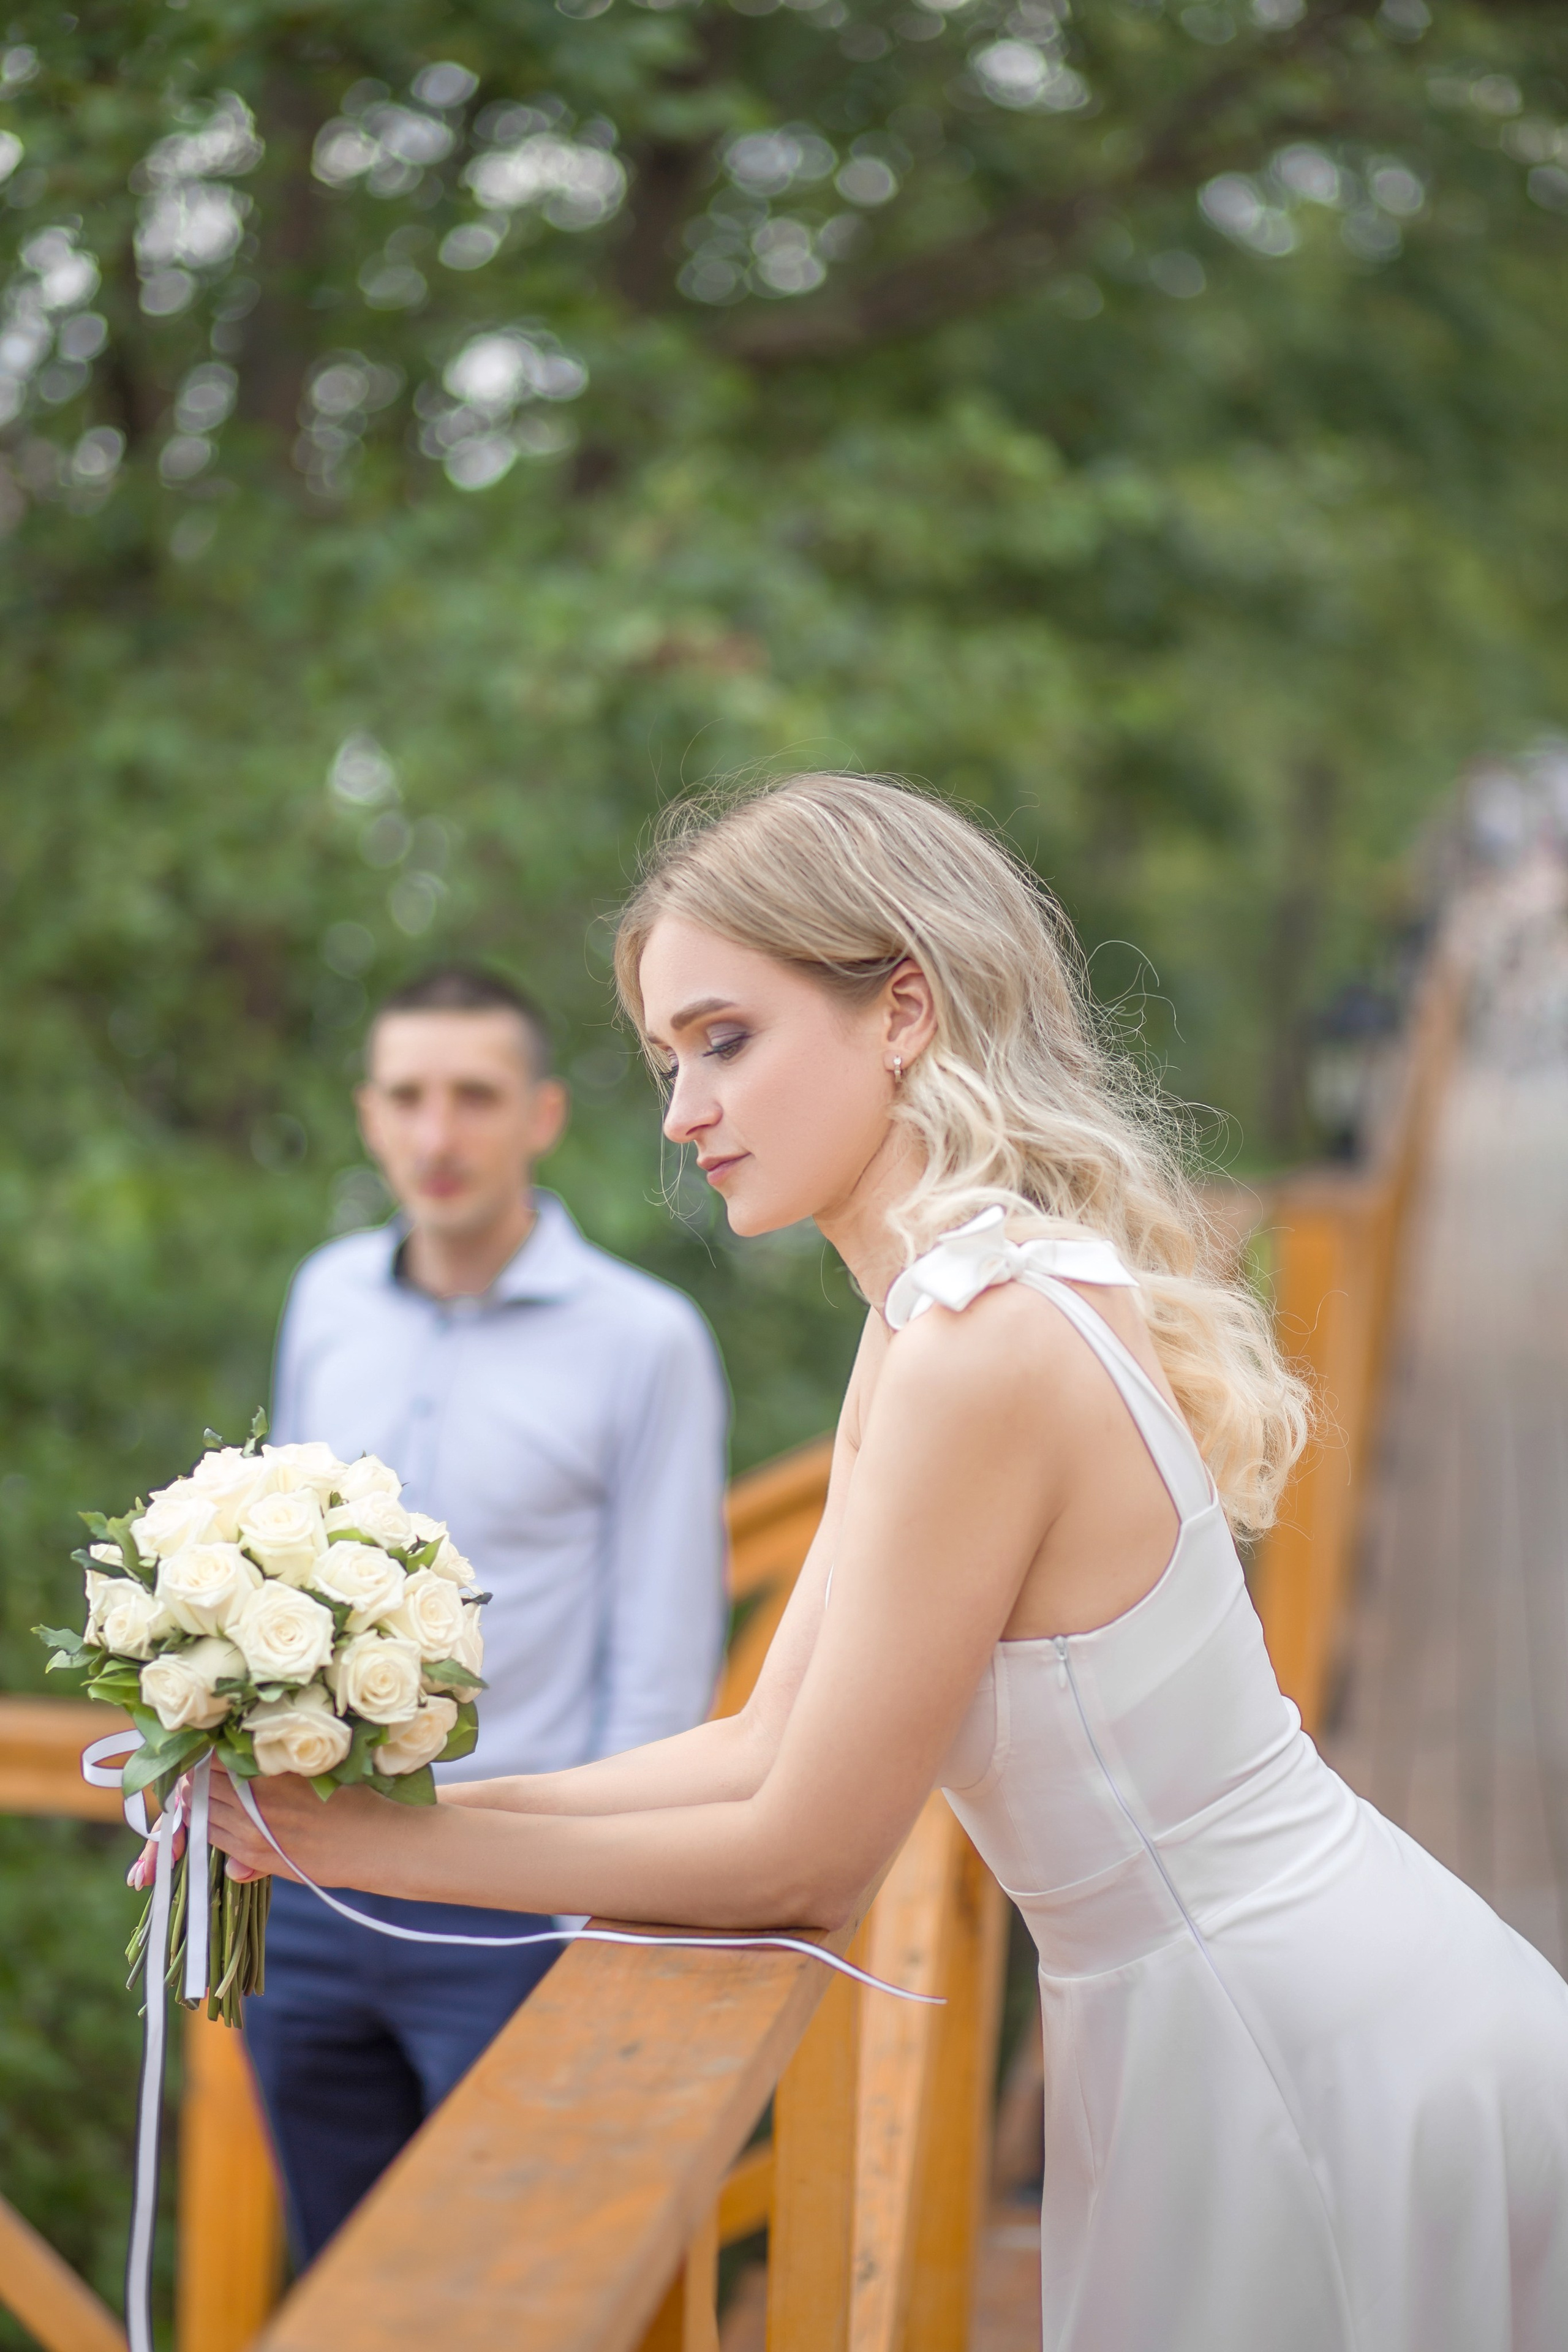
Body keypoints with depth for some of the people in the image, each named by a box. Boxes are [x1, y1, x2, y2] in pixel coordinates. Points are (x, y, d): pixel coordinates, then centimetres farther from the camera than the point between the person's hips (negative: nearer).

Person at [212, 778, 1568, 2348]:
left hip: (1324, 2063, -9)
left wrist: (373, 1847, -13)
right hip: (1225, 2019, 9)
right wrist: (395, 1809, -3)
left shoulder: (984, 1348, -27)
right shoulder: (932, 1316, 4)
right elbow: (772, 1742, 4)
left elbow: (804, 1859, -19)